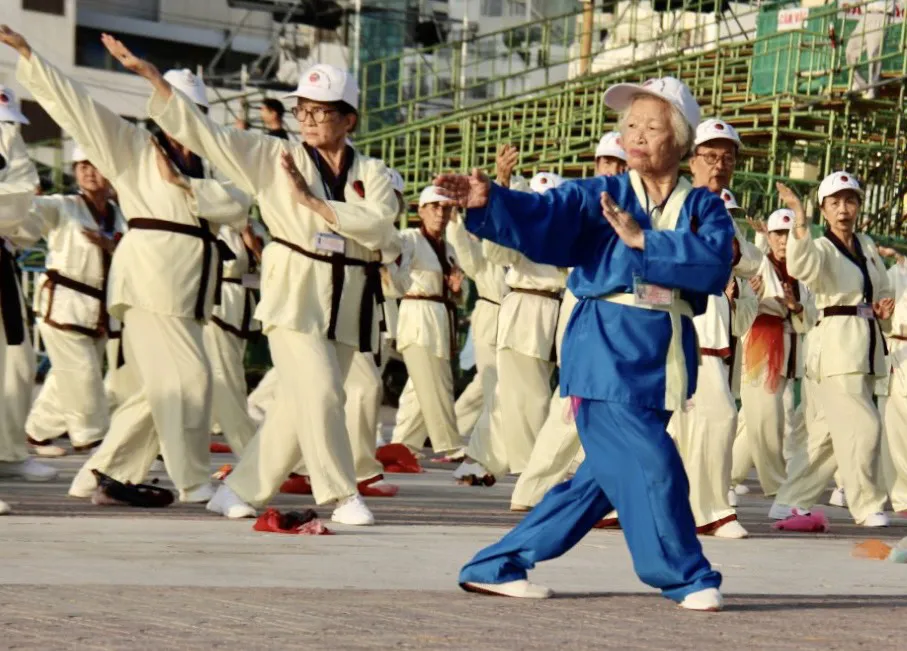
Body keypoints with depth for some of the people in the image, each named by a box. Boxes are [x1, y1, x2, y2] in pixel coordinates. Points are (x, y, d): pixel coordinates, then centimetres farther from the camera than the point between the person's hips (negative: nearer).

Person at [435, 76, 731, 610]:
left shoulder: (704, 209, 5)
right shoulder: (600, 197, 0)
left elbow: (715, 264, -13)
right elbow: (540, 217, -15)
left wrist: (642, 239, -21)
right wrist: (488, 201, -35)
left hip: (666, 359, 4)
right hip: (608, 351, -4)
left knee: (607, 476, 10)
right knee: (652, 468, -13)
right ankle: (688, 577, 4)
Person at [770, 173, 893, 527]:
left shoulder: (867, 246, 15)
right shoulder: (822, 249, -6)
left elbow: (883, 292, 24)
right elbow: (802, 265, -29)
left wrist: (884, 311, 1)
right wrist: (800, 222, -44)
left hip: (868, 347, 7)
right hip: (836, 346, -7)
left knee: (831, 431, 10)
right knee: (863, 427, -13)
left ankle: (790, 501, 19)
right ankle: (868, 505, 1)